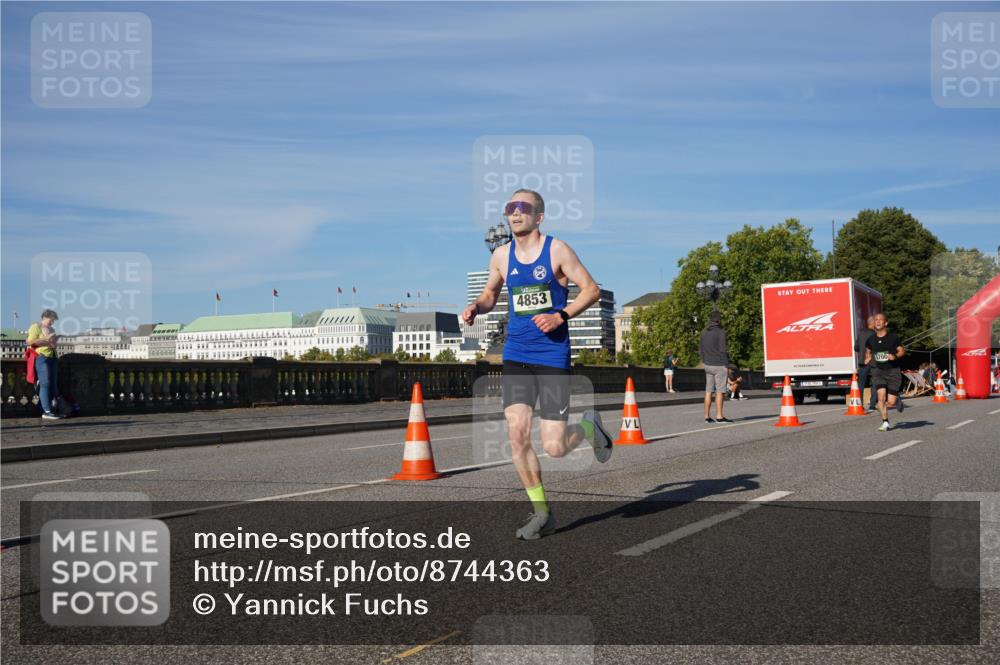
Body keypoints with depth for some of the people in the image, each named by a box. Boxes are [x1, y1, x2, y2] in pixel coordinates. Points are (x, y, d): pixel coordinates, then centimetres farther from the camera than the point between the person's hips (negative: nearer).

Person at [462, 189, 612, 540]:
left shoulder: (557, 250, -5)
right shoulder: (501, 256, 8)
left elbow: (592, 289, -2)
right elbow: (490, 293, 23)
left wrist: (560, 316, -17)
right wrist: (476, 307, 0)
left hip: (552, 356, -4)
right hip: (515, 355, 4)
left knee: (554, 447, -7)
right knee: (517, 433, -9)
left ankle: (589, 426, 29)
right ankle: (542, 512, 8)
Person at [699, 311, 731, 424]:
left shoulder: (704, 332, 10)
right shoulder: (721, 332, -10)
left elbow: (700, 349, 13)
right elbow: (723, 350, -14)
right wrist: (727, 363, -7)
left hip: (707, 365, 6)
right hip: (719, 365, -6)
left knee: (708, 391, 7)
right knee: (720, 391, -4)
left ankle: (707, 416, 7)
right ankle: (719, 416, -6)